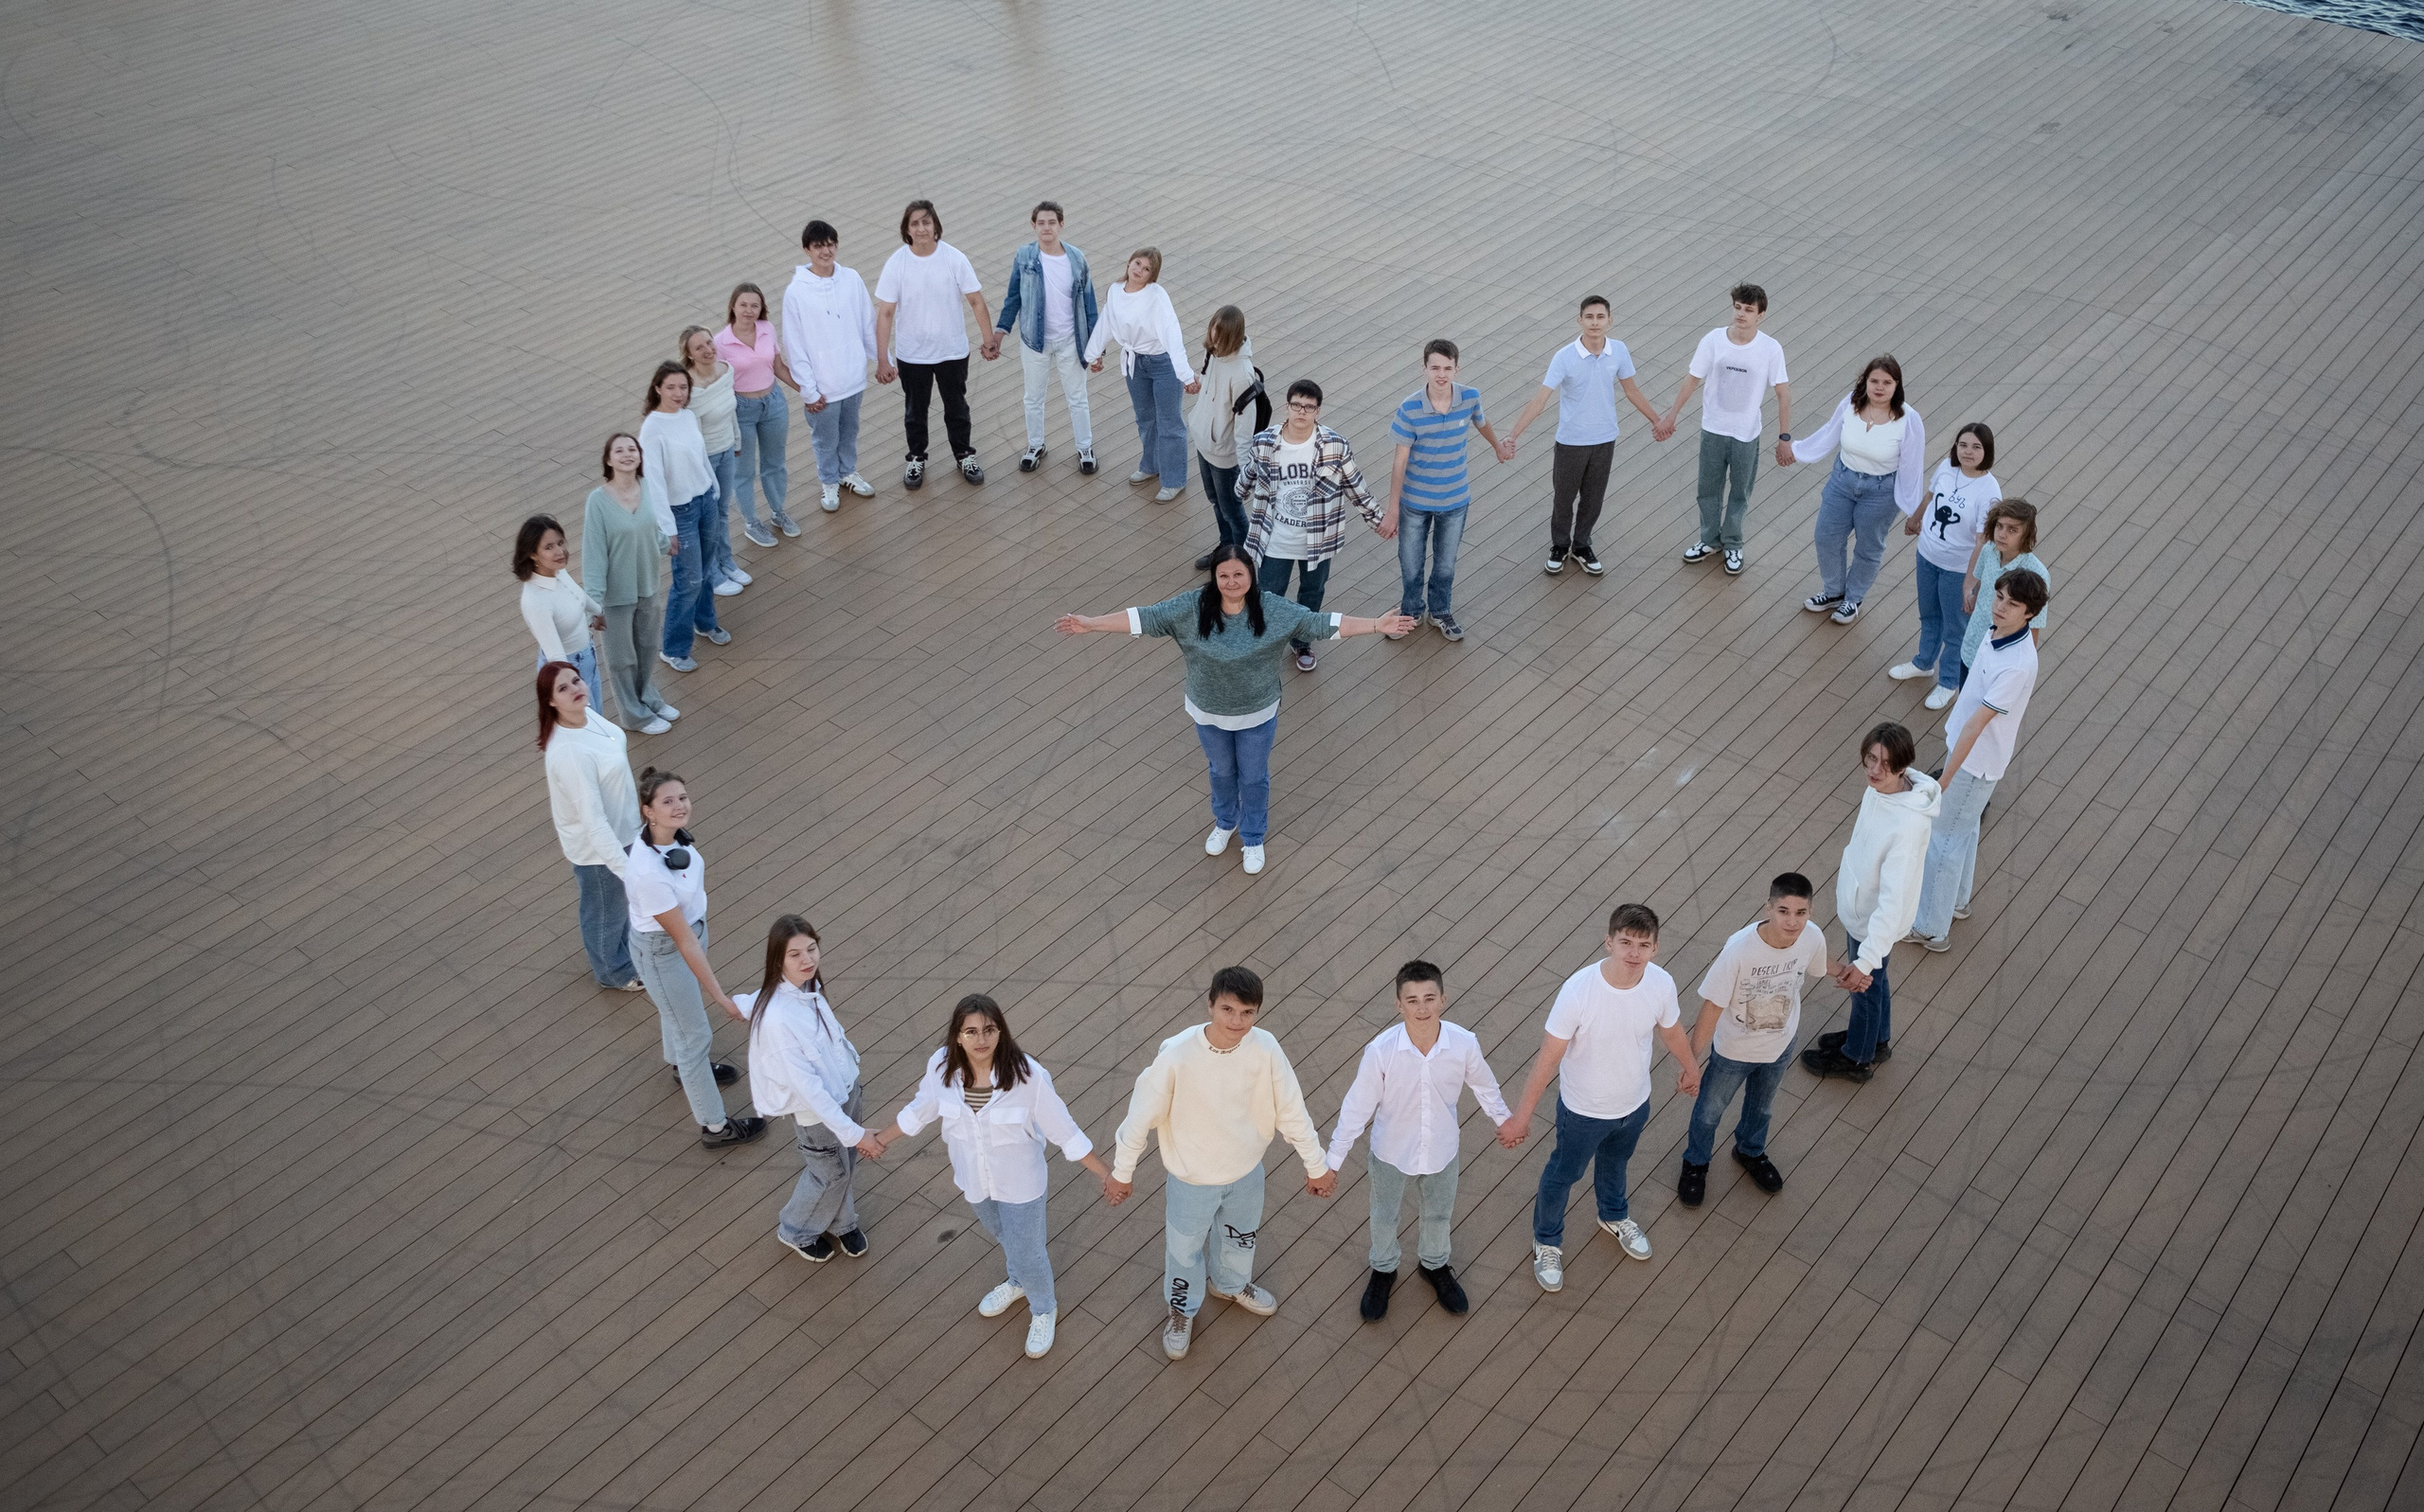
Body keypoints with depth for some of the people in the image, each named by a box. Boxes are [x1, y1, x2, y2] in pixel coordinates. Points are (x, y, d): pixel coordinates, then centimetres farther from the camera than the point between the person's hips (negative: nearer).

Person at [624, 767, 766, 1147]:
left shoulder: (672, 833, -17)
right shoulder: (648, 871, -41)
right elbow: (683, 941, -35)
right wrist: (721, 997, -30)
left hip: (689, 927, 8)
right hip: (662, 951, -8)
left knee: (680, 1003, 34)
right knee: (695, 1034, 10)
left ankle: (681, 1065, 65)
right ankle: (714, 1126, 31)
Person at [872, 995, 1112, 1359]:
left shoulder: (1027, 1074, -31)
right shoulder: (941, 1066, -21)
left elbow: (1062, 1128, -20)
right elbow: (922, 1108, 0)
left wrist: (1104, 1173, -17)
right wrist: (884, 1138, 13)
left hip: (1020, 1182, -4)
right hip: (974, 1178, 4)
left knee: (1025, 1253, 13)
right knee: (1003, 1237, 30)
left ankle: (1043, 1310, 46)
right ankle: (1018, 1282, 63)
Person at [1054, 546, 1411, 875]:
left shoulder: (1272, 608, -22)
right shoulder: (1192, 607, -20)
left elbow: (1319, 622, -22)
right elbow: (1145, 617, -18)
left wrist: (1377, 625, -29)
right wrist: (1090, 623, -22)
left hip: (1257, 714, -1)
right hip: (1208, 713, 1)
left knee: (1254, 777, 19)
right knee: (1222, 771, 26)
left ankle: (1253, 838, 45)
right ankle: (1225, 823, 56)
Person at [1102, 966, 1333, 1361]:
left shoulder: (1265, 1049, -25)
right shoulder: (1177, 1054, -33)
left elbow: (1292, 1111, -11)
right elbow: (1142, 1113, -19)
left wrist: (1317, 1165, -1)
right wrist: (1122, 1172, -8)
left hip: (1246, 1171, 3)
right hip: (1192, 1179, -3)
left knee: (1241, 1236, 31)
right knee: (1184, 1248, 23)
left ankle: (1232, 1285, 63)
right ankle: (1182, 1310, 53)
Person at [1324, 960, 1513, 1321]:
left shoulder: (1464, 1043, -26)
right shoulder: (1381, 1050, -31)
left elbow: (1483, 1084, -3)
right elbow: (1358, 1105, -18)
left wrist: (1503, 1118, 13)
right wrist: (1333, 1161, -13)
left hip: (1441, 1151, 2)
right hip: (1391, 1152, -1)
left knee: (1438, 1214, 28)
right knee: (1385, 1216, 25)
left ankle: (1434, 1264, 60)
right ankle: (1383, 1270, 56)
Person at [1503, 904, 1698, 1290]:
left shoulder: (1661, 983, -23)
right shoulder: (1578, 991, -36)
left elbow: (1670, 1030, 0)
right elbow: (1548, 1057, -26)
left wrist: (1690, 1067, 18)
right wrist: (1522, 1114, -19)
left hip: (1634, 1103, 4)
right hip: (1584, 1110, -4)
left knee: (1615, 1162, 34)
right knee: (1563, 1174, 22)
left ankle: (1614, 1216, 64)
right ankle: (1547, 1242, 50)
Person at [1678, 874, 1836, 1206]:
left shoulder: (1813, 938, -26)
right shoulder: (1739, 949, -38)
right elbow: (1712, 1006, -28)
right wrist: (1692, 1060, -23)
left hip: (1781, 1045, 4)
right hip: (1733, 1050, -3)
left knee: (1761, 1106, 31)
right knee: (1709, 1110, 22)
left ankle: (1750, 1151, 62)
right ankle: (1695, 1164, 52)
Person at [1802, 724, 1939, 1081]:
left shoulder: (1908, 825, -40)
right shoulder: (1879, 787, -15)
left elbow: (1892, 902, -39)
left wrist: (1865, 961, -40)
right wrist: (1847, 871, 23)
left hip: (1875, 920, -7)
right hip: (1859, 903, 7)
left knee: (1866, 984, 19)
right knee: (1872, 980, 30)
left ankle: (1857, 1058, 45)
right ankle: (1877, 1039, 55)